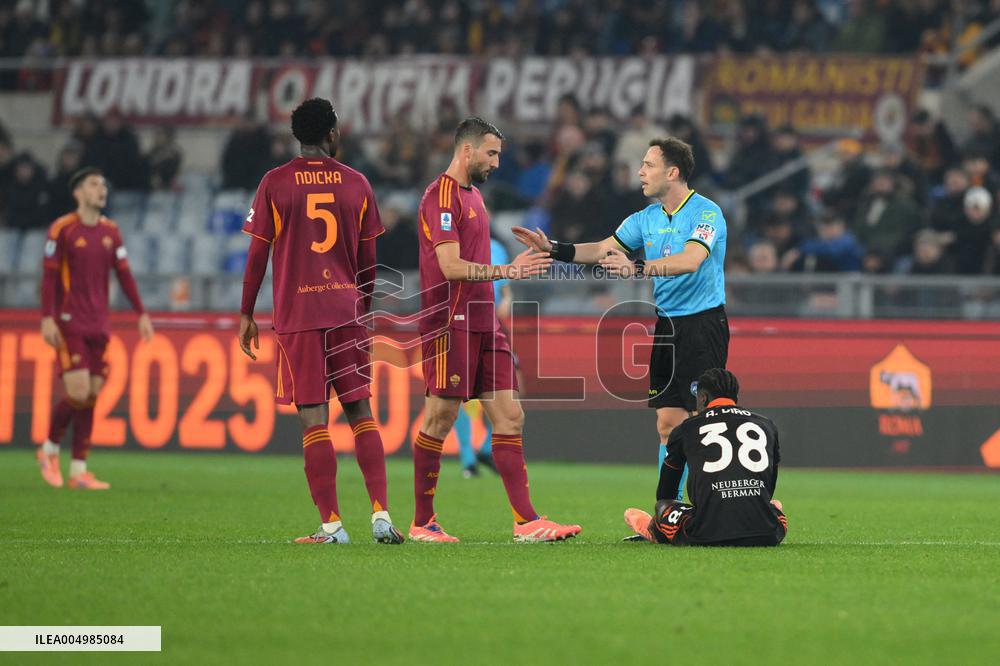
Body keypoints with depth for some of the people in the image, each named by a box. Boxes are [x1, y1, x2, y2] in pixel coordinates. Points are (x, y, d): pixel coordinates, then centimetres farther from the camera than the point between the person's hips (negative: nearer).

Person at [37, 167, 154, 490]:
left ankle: (79, 470, 6)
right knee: (78, 393, -13)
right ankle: (49, 450, 11)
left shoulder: (110, 231, 10)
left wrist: (141, 314, 7)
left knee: (92, 396, 2)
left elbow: (124, 274, 13)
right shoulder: (62, 229, -6)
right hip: (69, 325, -5)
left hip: (98, 326, 5)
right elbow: (49, 275, -8)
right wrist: (47, 318, -15)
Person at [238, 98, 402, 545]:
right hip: (347, 310, 2)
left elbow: (257, 255, -1)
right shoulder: (357, 184, 5)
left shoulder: (275, 184, -2)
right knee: (360, 412, 10)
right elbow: (368, 260, 10)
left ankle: (331, 525, -6)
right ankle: (381, 513, 0)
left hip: (297, 314, -2)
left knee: (314, 420, -3)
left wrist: (246, 315, 8)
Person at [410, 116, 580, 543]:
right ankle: (422, 524, 5)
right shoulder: (441, 196, -10)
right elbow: (452, 267, -19)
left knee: (509, 418, 2)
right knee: (439, 420, -3)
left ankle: (526, 522, -1)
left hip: (482, 325, 9)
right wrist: (507, 271, -19)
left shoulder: (472, 195, 19)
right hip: (450, 326, -9)